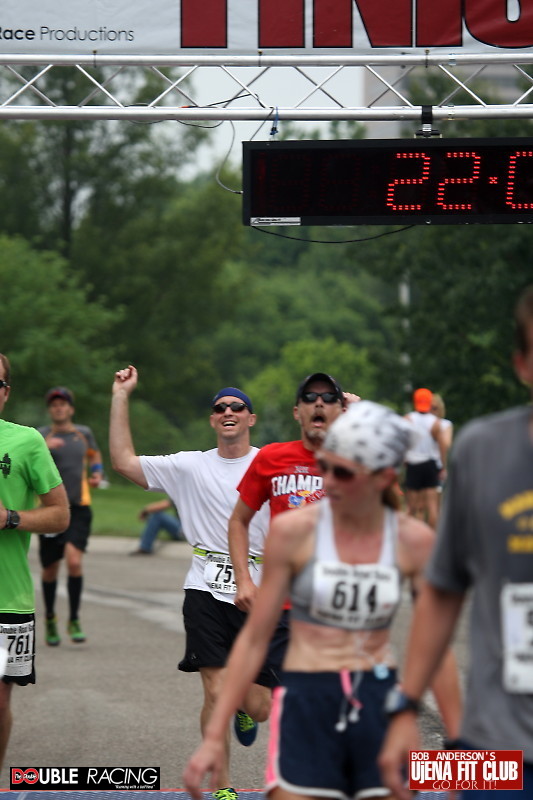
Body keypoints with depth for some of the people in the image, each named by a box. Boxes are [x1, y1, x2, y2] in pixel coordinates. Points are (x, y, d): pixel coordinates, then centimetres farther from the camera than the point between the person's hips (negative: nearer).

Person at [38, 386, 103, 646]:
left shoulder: (83, 433, 10)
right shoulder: (42, 435, 0)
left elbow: (94, 454, 31)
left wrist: (97, 473, 12)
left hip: (79, 508, 1)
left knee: (74, 562, -18)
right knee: (50, 570, 7)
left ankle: (74, 620, -4)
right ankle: (50, 619, 30)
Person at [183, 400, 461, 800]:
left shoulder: (414, 541, 1)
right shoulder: (293, 530, -4)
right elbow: (254, 638, 2)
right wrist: (214, 735, -1)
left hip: (381, 705, 2)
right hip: (307, 704, -2)